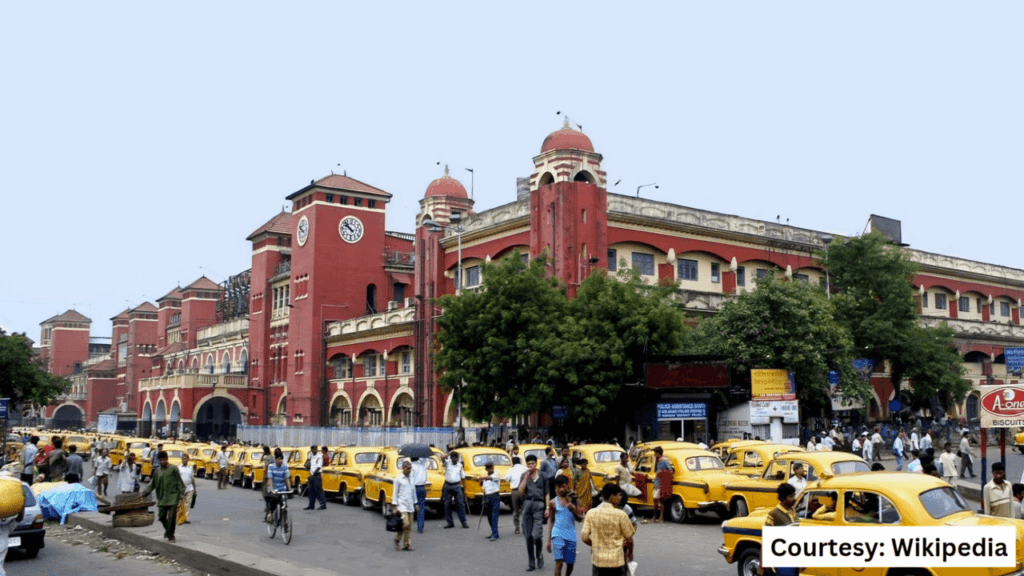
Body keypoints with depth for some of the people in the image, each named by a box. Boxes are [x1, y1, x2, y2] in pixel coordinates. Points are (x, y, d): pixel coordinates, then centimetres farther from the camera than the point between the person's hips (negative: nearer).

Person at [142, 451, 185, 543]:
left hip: (173, 497, -4)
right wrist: (144, 494, 15)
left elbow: (180, 482, -1)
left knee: (172, 517, -7)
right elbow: (152, 485, 19)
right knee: (162, 517, 6)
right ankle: (167, 530, 33)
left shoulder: (173, 469, -2)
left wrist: (181, 494, -8)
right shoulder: (157, 471, 10)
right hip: (162, 498, 4)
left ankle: (170, 535, 5)